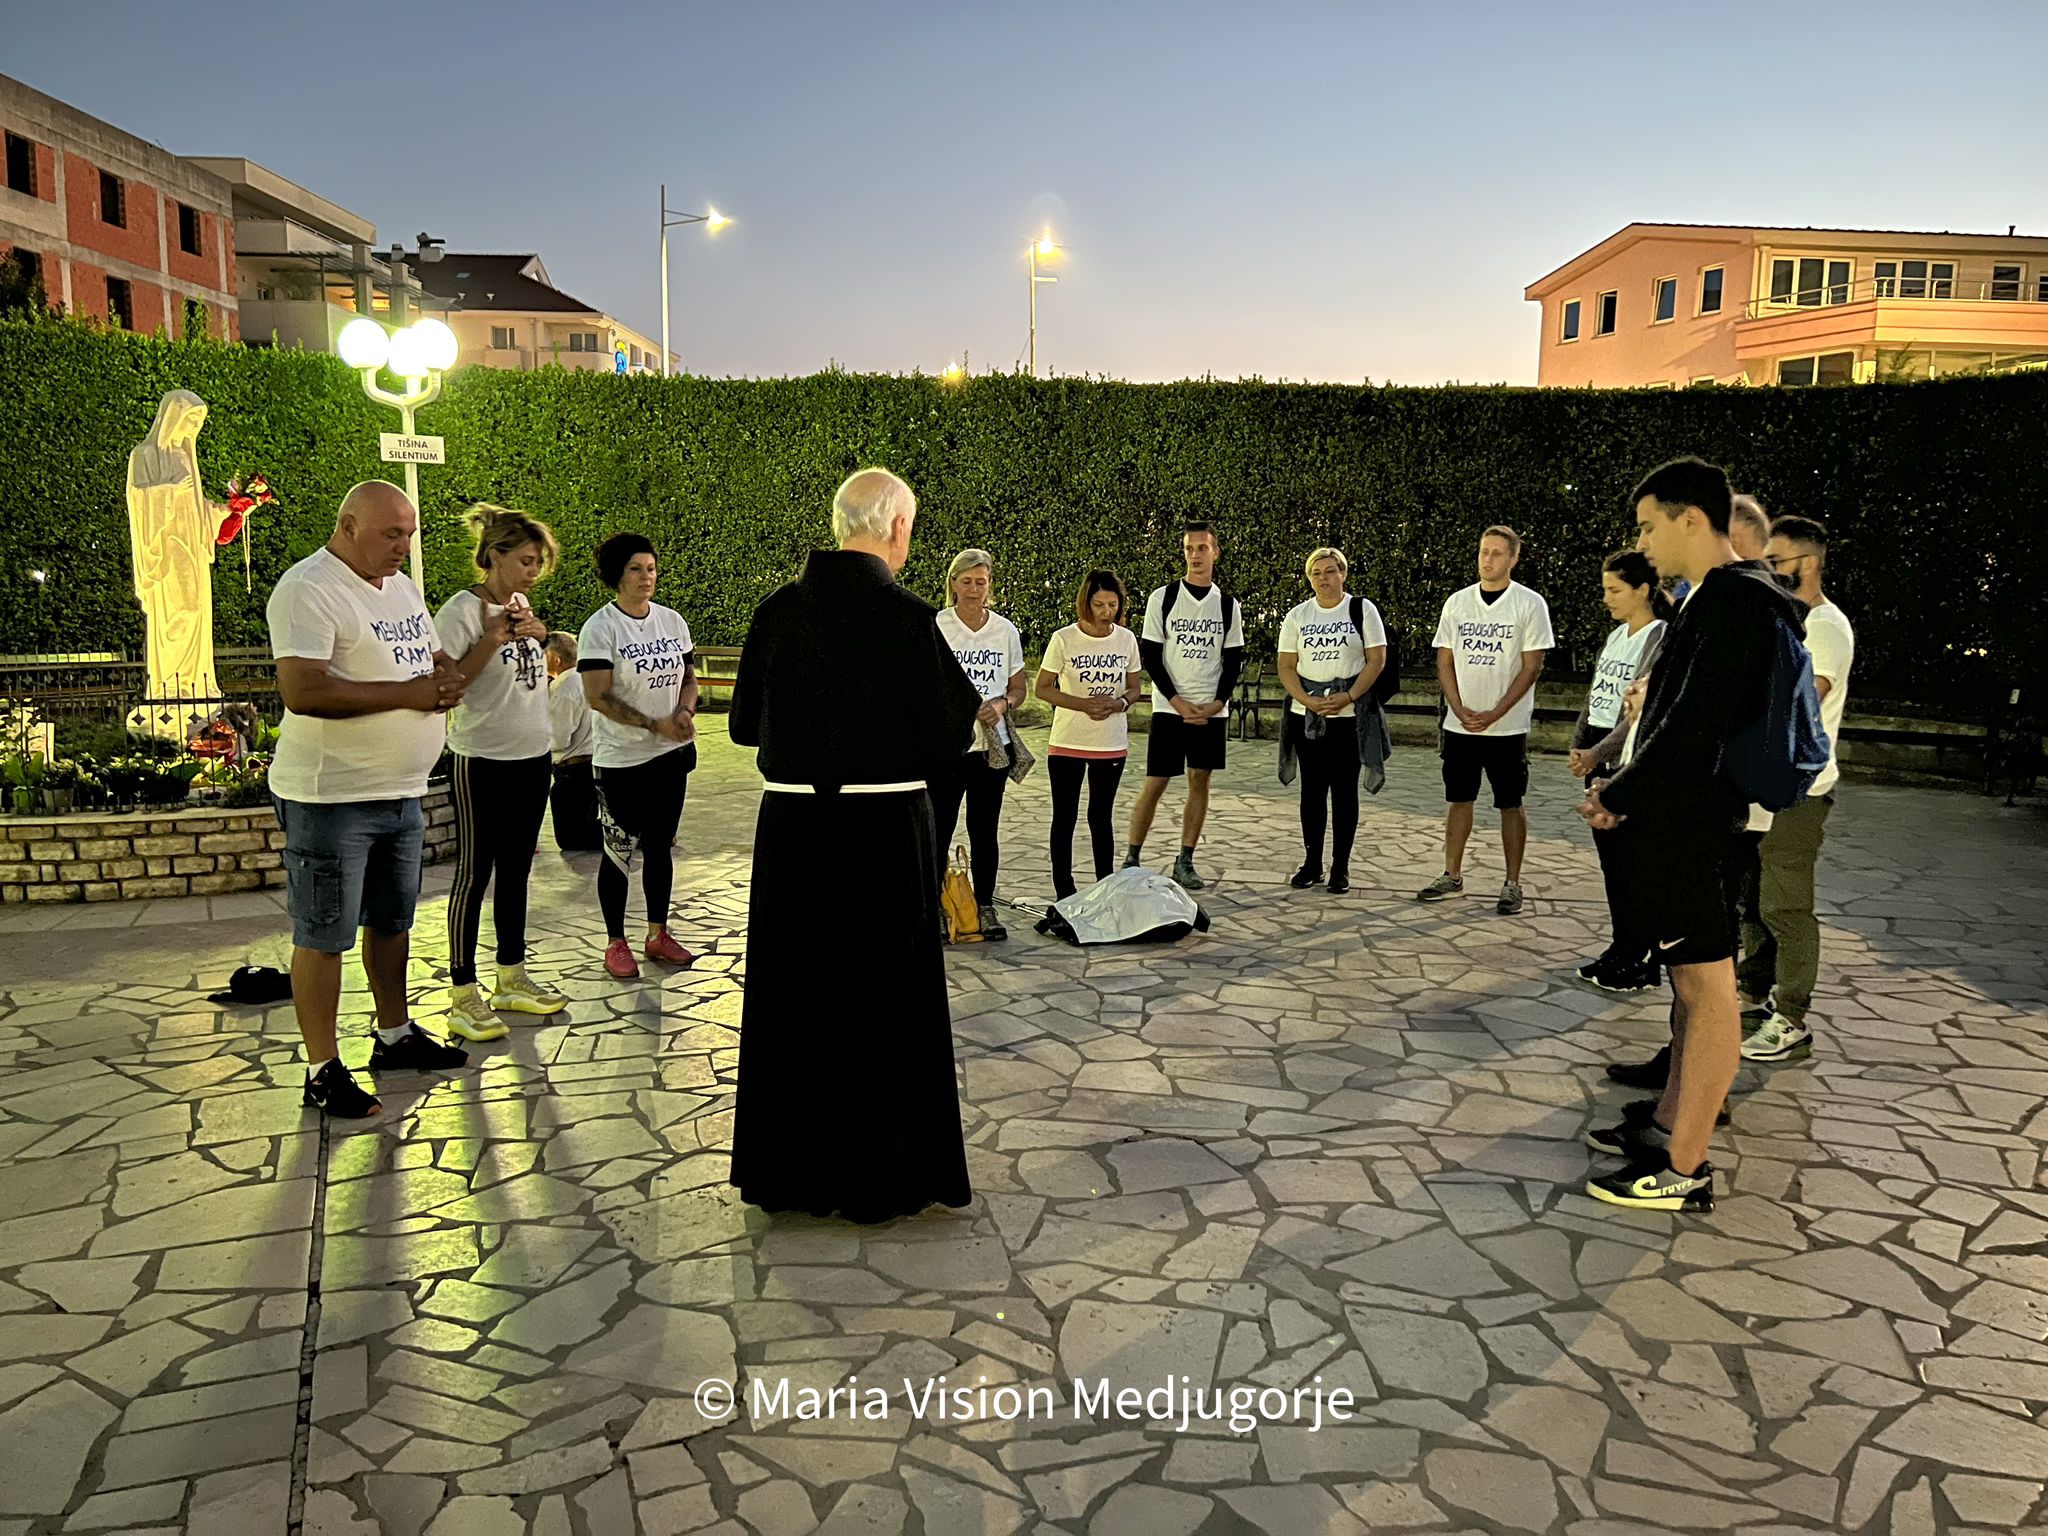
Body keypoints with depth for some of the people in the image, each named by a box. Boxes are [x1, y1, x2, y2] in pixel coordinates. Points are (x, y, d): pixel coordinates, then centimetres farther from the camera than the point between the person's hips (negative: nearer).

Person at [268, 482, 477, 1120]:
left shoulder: (400, 586, 12)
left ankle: (395, 1035, 34)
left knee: (391, 920, 19)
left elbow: (430, 662, 22)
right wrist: (406, 693, -25)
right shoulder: (308, 589, -15)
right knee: (325, 936, 1)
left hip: (401, 792, 9)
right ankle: (323, 1069, 11)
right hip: (331, 797, -8)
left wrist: (448, 677, -3)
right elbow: (303, 690, -27)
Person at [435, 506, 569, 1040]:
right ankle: (463, 998, 8)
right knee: (474, 876, 0)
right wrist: (495, 638, -25)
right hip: (482, 762, -7)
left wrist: (539, 635, 1)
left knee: (515, 872, 15)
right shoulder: (461, 611, -14)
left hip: (532, 756, 7)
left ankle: (511, 980, 26)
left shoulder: (521, 606, 8)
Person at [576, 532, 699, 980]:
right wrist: (656, 725, -21)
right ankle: (615, 943, 15)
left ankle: (658, 934, 25)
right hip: (621, 759, -5)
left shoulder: (672, 621, 6)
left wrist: (685, 712, -9)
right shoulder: (599, 628, -11)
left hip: (671, 755, 5)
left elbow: (689, 677, 13)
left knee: (660, 847, 14)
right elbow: (598, 696, -17)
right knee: (619, 851, 2)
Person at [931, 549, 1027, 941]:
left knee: (985, 829, 10)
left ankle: (985, 908, 19)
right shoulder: (934, 627, -3)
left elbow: (1018, 687, 12)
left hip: (992, 744, 3)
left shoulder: (1006, 630, 7)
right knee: (938, 828, 2)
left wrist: (1001, 705, -9)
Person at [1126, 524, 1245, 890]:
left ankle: (1185, 863, 12)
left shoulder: (1228, 605, 7)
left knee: (1200, 781, 4)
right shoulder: (1162, 598, -1)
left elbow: (1234, 660, 8)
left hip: (1211, 710, 3)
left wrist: (1217, 703, -7)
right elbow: (1150, 656, -4)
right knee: (1154, 783, -4)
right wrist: (1178, 702, -12)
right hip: (1169, 708, -3)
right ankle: (1132, 859, 5)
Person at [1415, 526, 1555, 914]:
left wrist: (1494, 714, -13)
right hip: (1459, 724, 4)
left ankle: (1512, 884, 10)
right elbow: (1445, 662, 7)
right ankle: (1452, 875, 21)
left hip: (1508, 726, -4)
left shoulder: (1530, 604, -4)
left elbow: (1532, 667, -7)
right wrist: (1461, 711, -6)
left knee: (1510, 804, 2)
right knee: (1459, 799, 11)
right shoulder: (1457, 602, 6)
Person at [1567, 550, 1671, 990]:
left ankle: (1643, 961, 7)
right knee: (1610, 857, 12)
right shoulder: (1616, 636, 14)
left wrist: (1597, 753, -23)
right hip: (1599, 760, 8)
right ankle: (1623, 947, 23)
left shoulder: (1662, 638, -12)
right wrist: (1579, 745, 5)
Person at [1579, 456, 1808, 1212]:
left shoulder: (1736, 602, -18)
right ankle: (1668, 1124, 29)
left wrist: (1616, 797, -12)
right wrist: (1624, 785, 7)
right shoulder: (1713, 599, 14)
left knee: (1705, 987, -3)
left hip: (1693, 825, -10)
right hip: (1676, 819, 10)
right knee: (1689, 981, 17)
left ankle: (1685, 1170, 5)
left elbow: (1693, 728, -23)